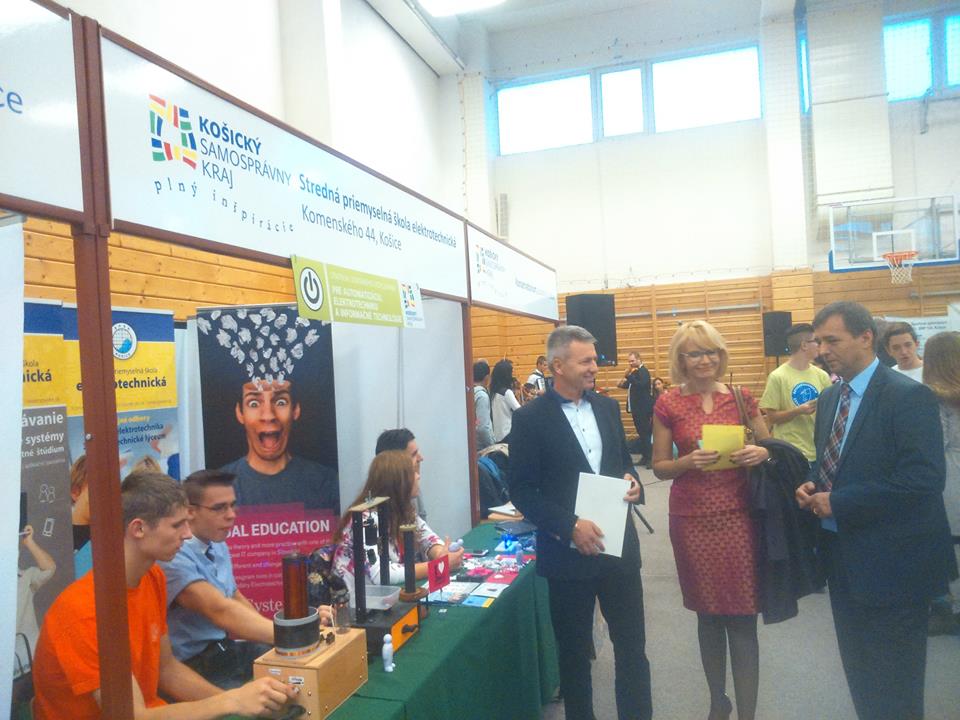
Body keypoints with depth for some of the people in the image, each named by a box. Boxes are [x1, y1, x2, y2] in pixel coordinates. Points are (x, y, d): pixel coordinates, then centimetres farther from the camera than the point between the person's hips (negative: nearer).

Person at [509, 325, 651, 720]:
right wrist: (570, 526, -19)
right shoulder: (531, 418, -10)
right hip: (568, 551, -4)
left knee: (632, 644, 12)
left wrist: (631, 482, -6)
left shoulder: (607, 407, 5)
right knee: (574, 651, 14)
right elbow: (522, 490, -10)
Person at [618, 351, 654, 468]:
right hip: (636, 408, 9)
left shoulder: (643, 371, -13)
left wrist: (629, 375, -30)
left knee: (644, 432, -7)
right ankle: (644, 456, 22)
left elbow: (641, 385, -29)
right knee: (641, 432, 14)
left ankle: (648, 458, -3)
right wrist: (622, 383, 4)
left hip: (643, 408, -9)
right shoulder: (635, 371, 14)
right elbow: (632, 385, 21)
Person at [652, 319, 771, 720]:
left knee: (743, 618, 2)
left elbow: (769, 446, 10)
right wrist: (690, 461, -18)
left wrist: (761, 454, -12)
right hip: (692, 519, 0)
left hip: (738, 515, 0)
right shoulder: (668, 404, -3)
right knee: (708, 615, 13)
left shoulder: (741, 398, 1)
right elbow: (660, 467, 1)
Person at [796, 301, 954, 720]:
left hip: (890, 561, -7)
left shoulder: (908, 396, -17)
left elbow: (924, 478, -25)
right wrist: (812, 486, -3)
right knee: (858, 671, 20)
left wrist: (838, 503, -22)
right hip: (844, 558, 7)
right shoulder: (829, 398, 8)